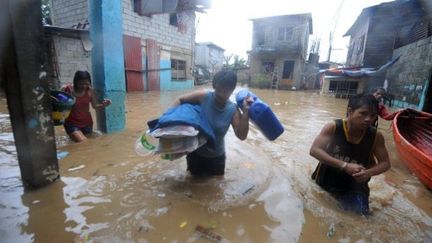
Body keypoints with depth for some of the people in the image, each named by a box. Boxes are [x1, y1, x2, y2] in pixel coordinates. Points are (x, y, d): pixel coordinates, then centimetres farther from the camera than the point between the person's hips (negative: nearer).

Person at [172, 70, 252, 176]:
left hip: (216, 157, 1)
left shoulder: (233, 110, -17)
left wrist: (246, 112, -30)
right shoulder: (203, 96, -20)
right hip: (195, 153, 0)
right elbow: (179, 100, -8)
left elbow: (242, 136, -23)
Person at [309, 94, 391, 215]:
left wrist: (368, 173, -25)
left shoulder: (376, 136, -13)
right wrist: (345, 166, -35)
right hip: (326, 181, -1)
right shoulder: (333, 127, -22)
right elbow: (314, 150, -28)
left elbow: (385, 163, -2)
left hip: (354, 188, 2)